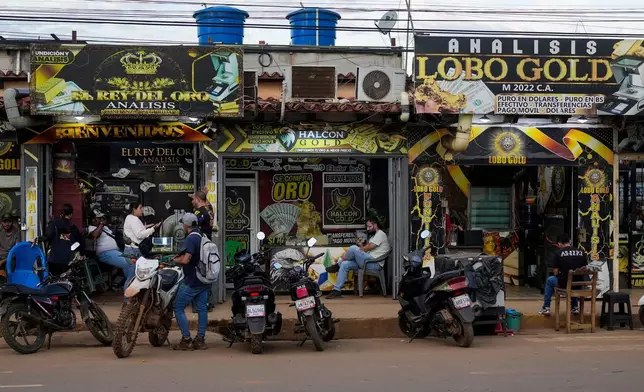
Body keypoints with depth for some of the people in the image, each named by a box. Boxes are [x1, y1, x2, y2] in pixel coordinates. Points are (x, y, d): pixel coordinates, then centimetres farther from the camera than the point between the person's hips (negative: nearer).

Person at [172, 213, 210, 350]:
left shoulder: (190, 239, -17)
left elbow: (185, 260, -25)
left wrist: (173, 259, -7)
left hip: (191, 281, -8)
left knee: (179, 308, 0)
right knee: (202, 308, 9)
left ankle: (186, 339, -3)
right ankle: (200, 339, 11)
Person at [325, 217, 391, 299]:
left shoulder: (380, 234, -4)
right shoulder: (374, 236, 28)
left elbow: (367, 248, -12)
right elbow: (366, 249, 18)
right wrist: (361, 245, 0)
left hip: (375, 264, -10)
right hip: (368, 262, 10)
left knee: (353, 248, -26)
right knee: (345, 264, -5)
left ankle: (338, 265, -2)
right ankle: (337, 290, -9)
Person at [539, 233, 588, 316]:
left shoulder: (558, 253, -8)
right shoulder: (581, 252, 0)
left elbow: (555, 273, -4)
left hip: (564, 283, -3)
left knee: (549, 280, 30)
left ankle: (546, 308, 32)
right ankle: (575, 307, 40)